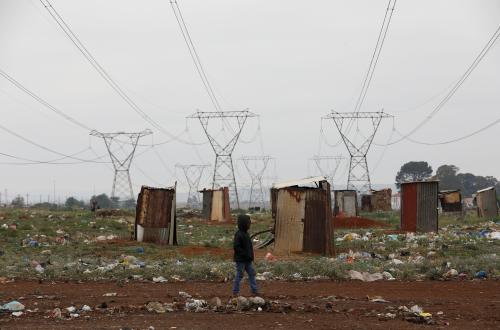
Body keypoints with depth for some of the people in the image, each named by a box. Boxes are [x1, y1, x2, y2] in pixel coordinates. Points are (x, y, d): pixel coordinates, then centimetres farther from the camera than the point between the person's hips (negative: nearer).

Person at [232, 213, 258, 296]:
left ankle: (254, 290, 15)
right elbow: (236, 247, -23)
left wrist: (250, 256, 11)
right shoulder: (239, 234, -19)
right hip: (240, 260, -9)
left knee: (252, 273, 10)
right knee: (239, 275, -2)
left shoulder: (245, 233, 10)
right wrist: (245, 254, -23)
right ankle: (235, 291, 8)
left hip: (247, 260, 9)